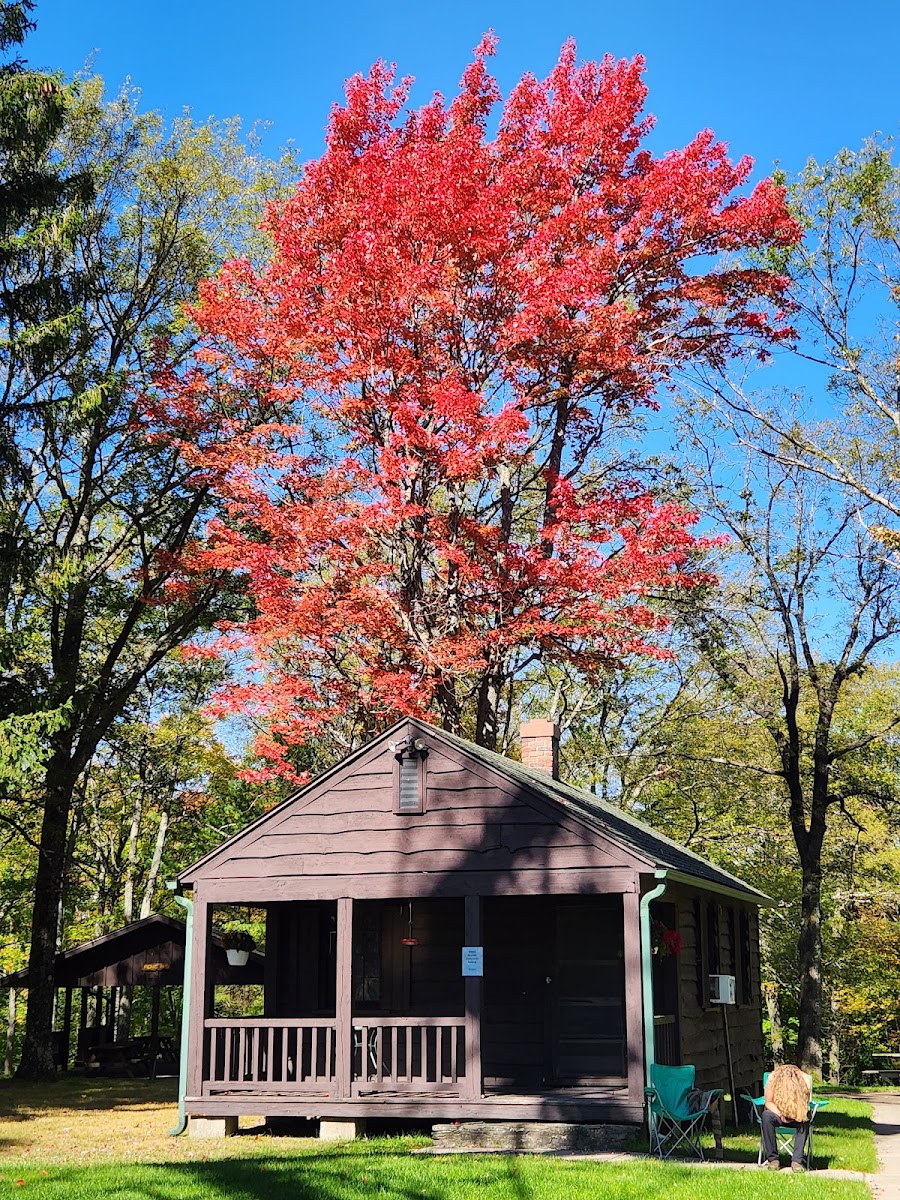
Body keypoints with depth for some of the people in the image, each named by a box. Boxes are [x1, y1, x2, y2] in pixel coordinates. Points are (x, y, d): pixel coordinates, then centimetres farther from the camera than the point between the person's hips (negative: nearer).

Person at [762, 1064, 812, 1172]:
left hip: (797, 1113, 0)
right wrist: (780, 1114, -32)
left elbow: (805, 1106, -15)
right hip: (777, 1111, 0)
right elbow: (768, 1102, -15)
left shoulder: (805, 1080, -22)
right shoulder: (773, 1078, -24)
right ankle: (772, 1159, -26)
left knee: (804, 1119, -33)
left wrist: (794, 1114, -34)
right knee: (766, 1115, -33)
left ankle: (797, 1160, -27)